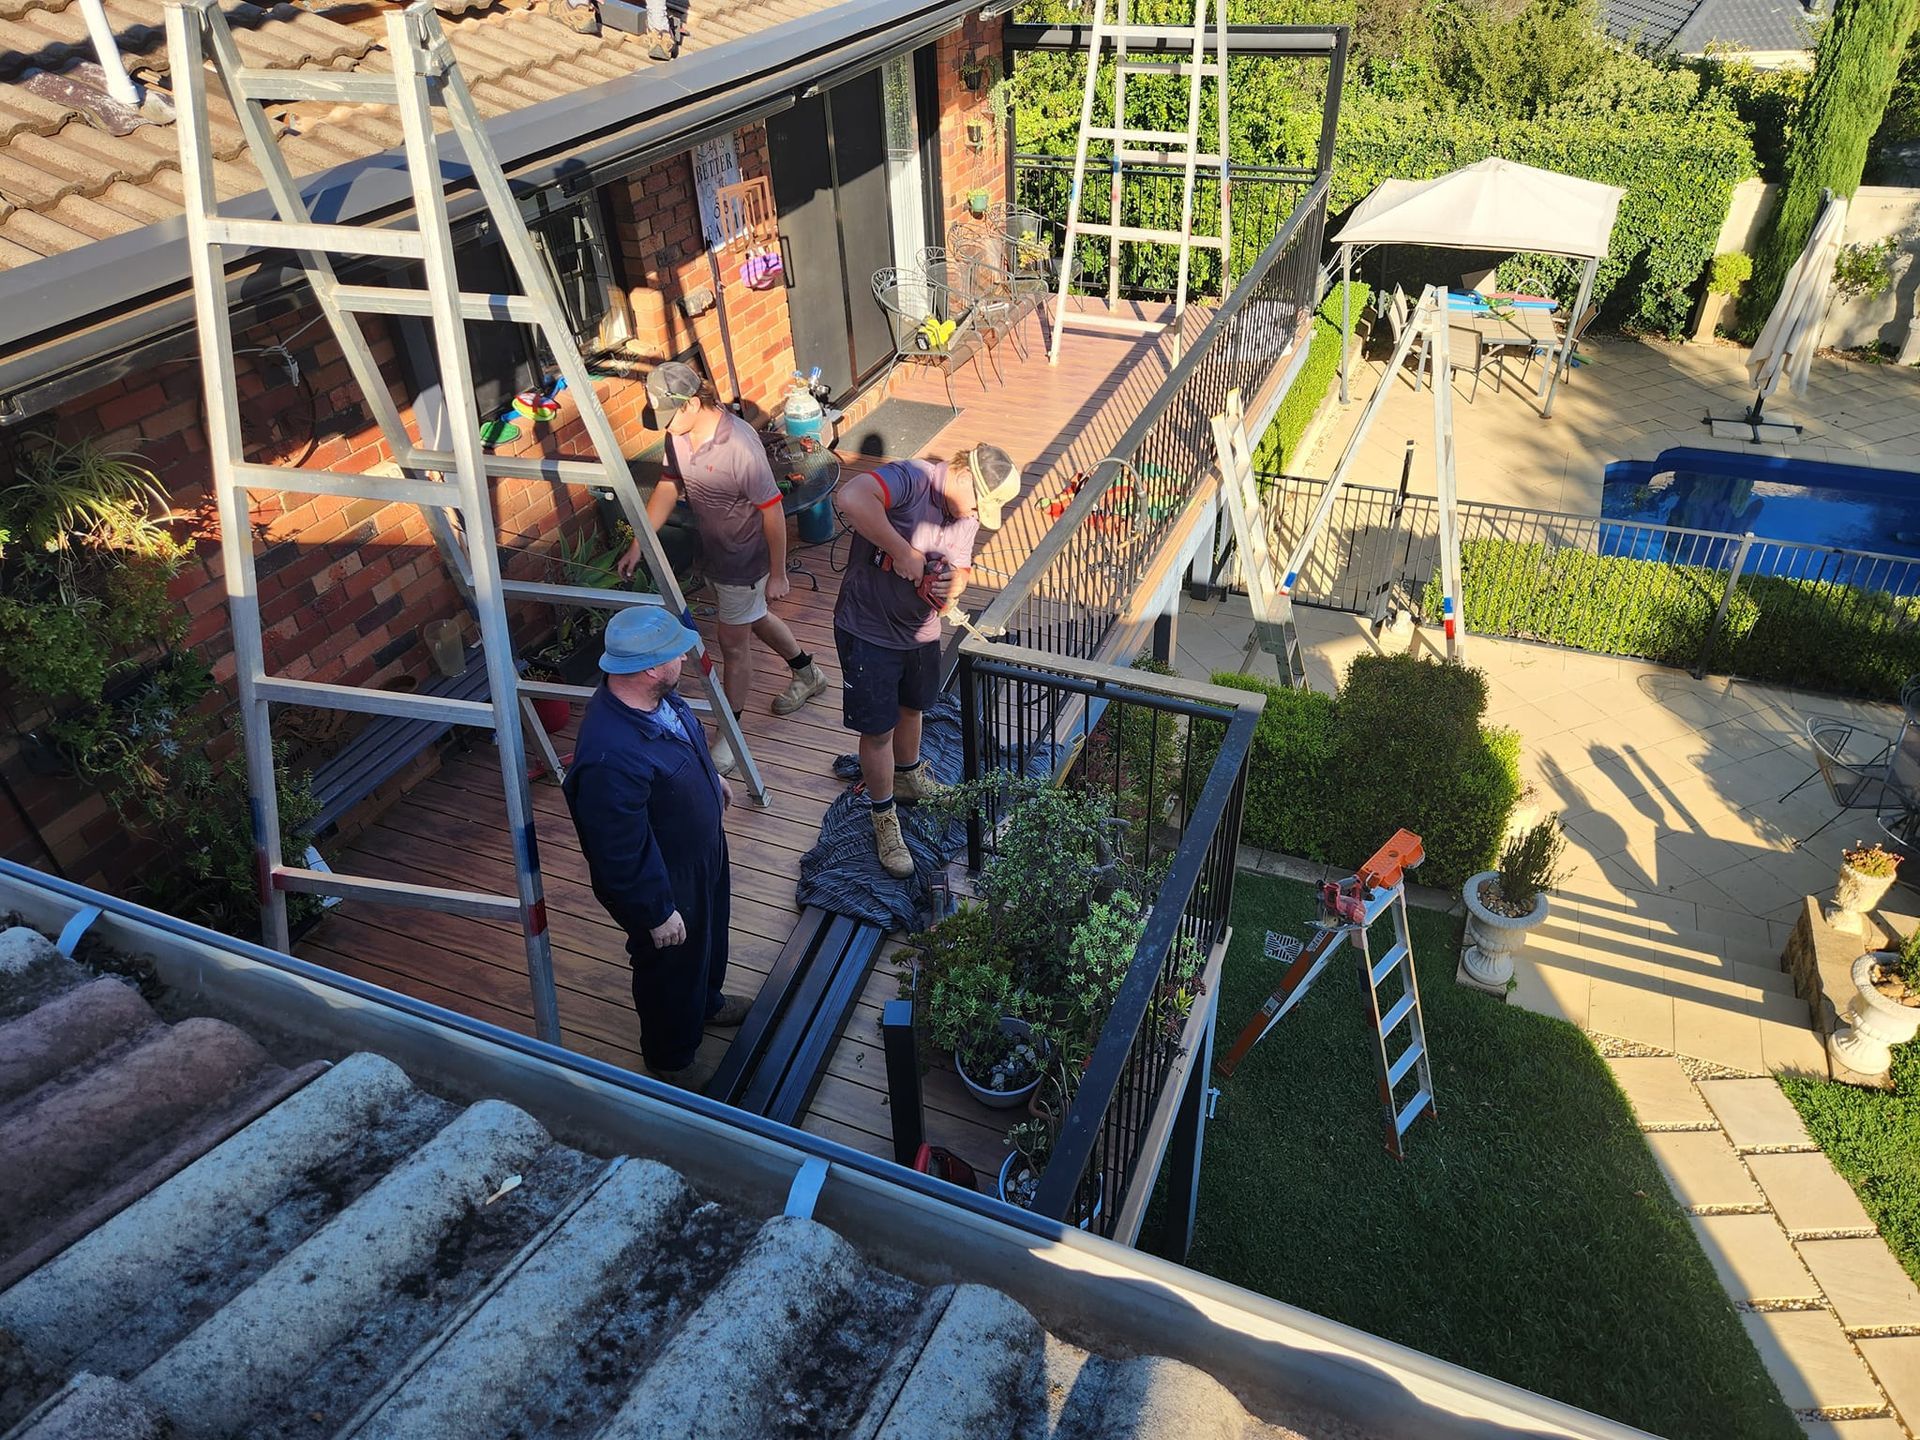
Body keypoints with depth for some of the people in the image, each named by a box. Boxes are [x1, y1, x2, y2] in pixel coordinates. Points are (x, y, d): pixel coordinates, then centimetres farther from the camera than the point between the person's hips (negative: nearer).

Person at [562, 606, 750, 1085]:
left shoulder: (654, 696, -15)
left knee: (709, 937, 33)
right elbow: (621, 852, -32)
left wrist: (710, 778, 25)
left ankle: (707, 1002, 63)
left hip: (702, 849, 8)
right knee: (672, 966, 19)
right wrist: (657, 912, -20)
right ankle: (671, 1059, 48)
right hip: (666, 880, -8)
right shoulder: (611, 758, -43)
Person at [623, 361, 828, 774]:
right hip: (715, 554, 8)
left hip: (744, 560, -8)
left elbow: (773, 511, -25)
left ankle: (730, 737, 21)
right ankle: (807, 673, 51)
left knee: (734, 644, 4)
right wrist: (637, 545, 0)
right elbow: (667, 488, 4)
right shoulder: (679, 434, -8)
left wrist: (777, 574, -18)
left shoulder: (739, 445, -32)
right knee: (755, 618, 26)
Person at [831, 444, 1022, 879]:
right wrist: (904, 552, -38)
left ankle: (909, 778, 55)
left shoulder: (967, 514, -1)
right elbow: (851, 497, -46)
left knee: (911, 708, 28)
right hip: (868, 630, -7)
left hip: (921, 631, 8)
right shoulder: (912, 479, -27)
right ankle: (885, 822, 26)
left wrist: (950, 586, -16)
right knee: (878, 729, 6)